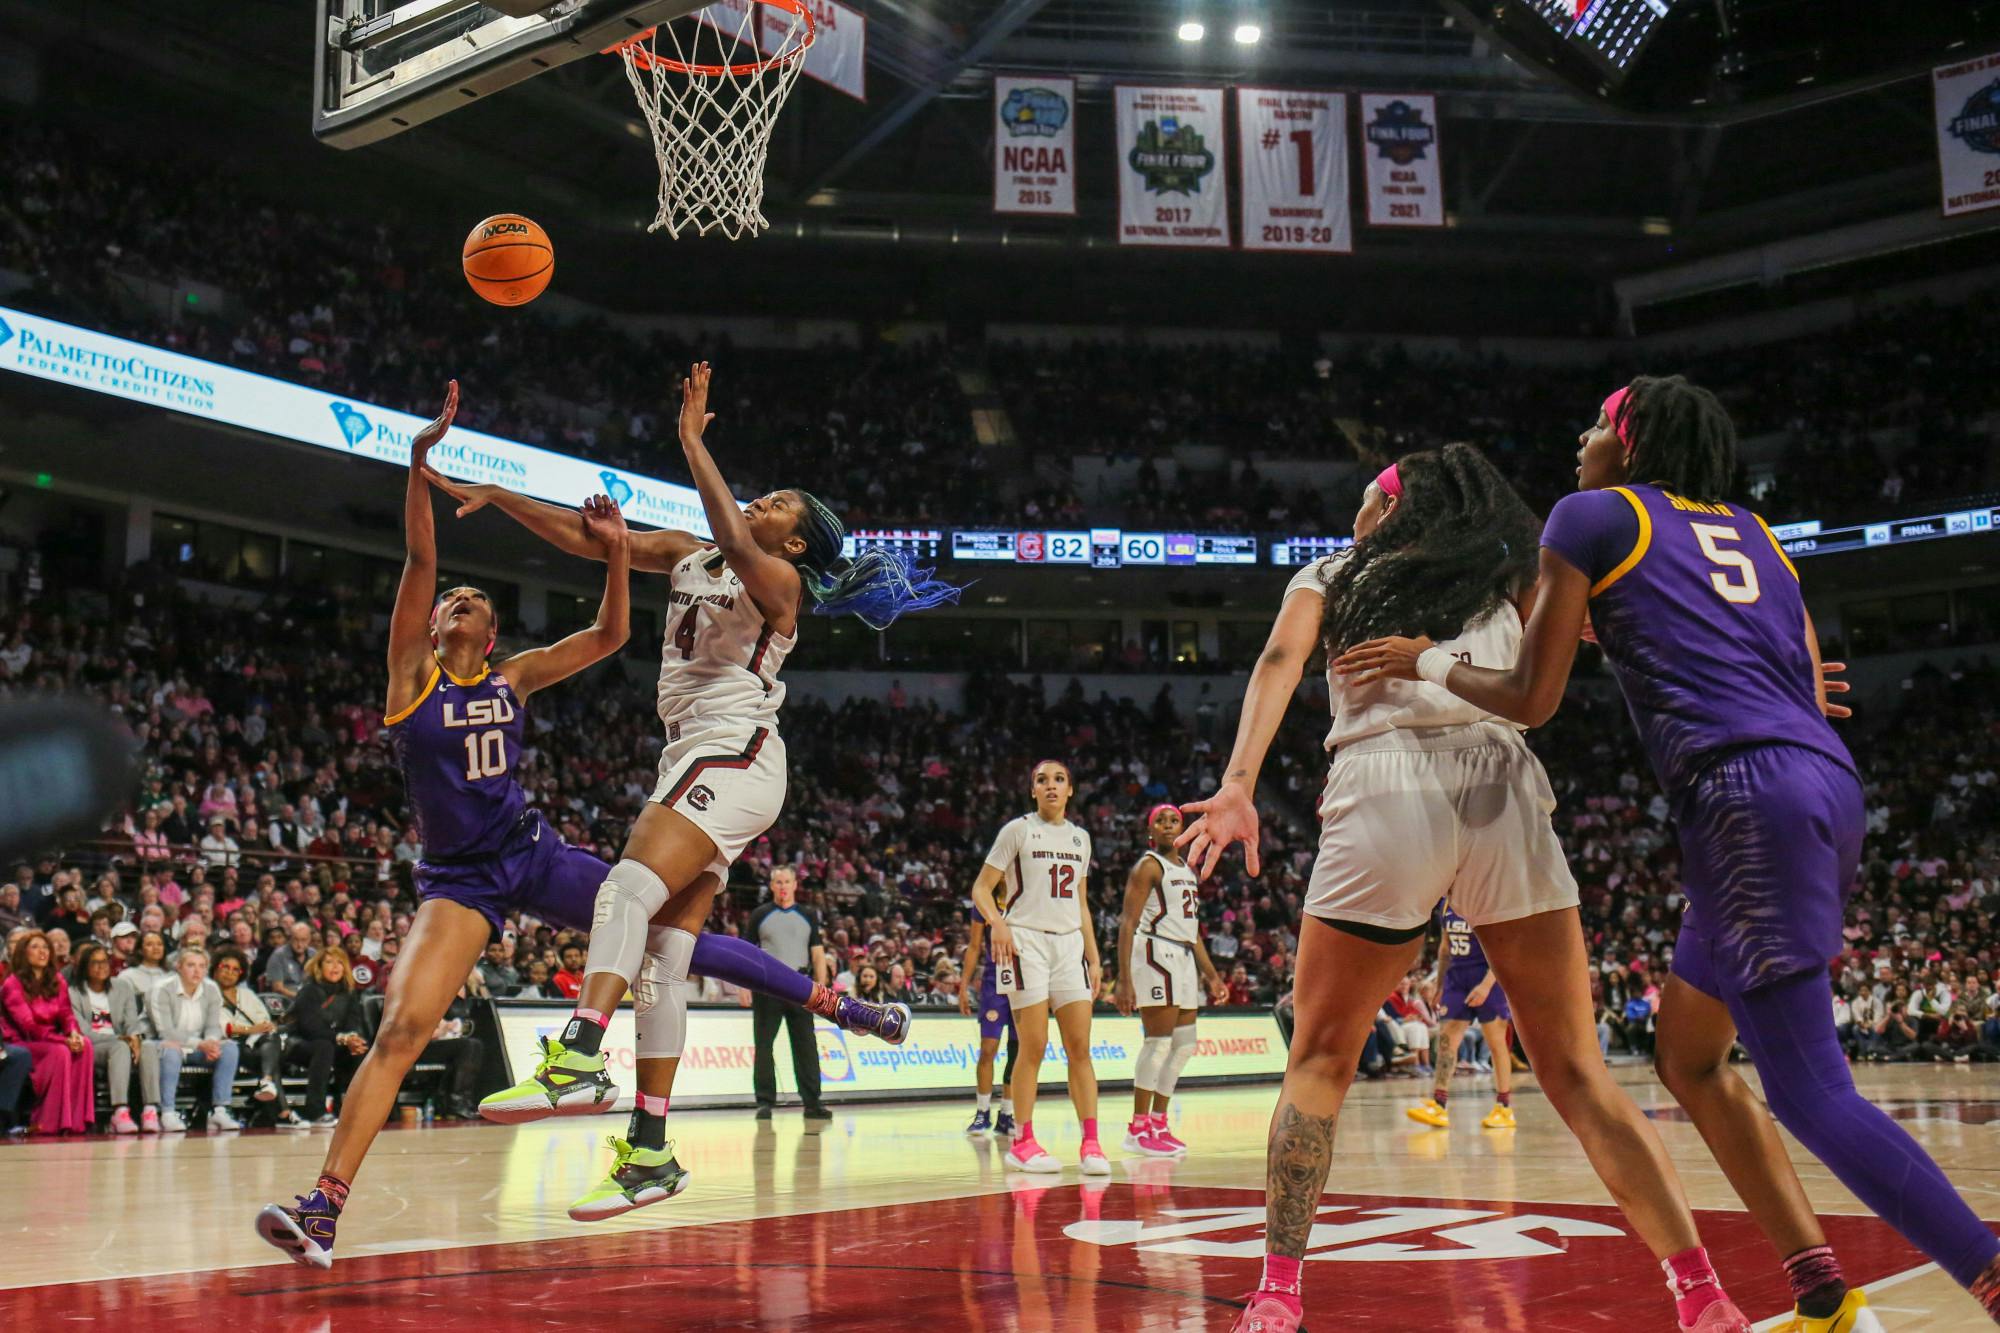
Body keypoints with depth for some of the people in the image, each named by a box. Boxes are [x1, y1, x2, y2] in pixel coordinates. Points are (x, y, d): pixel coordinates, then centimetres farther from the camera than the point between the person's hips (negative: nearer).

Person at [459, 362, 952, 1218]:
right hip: (691, 760, 8)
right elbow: (585, 539, 17)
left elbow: (737, 546, -26)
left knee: (630, 888, -29)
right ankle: (651, 1154, 1)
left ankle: (579, 1061, -42)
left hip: (735, 756, -8)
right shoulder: (687, 556, 18)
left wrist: (693, 442, -22)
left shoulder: (778, 581, -3)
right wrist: (496, 497, 11)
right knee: (663, 954, 1)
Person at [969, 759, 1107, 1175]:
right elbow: (981, 888, -3)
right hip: (1025, 941, -5)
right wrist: (996, 922, -21)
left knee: (1079, 1046, -2)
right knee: (1033, 1047, -7)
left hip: (1069, 943, 5)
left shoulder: (1080, 838, 16)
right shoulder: (1018, 830, 0)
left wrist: (1094, 957, 14)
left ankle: (1090, 1143, -1)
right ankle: (1022, 1142, 2)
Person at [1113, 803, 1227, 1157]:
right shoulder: (1148, 867, -6)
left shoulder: (1187, 870, 20)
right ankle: (1138, 1129, -6)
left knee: (1184, 1045, 9)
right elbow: (1128, 922, -13)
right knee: (1159, 1041, -11)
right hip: (1155, 955, -9)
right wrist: (1124, 979, -21)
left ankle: (1158, 1124, 15)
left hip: (1184, 958, 9)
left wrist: (1211, 975, 23)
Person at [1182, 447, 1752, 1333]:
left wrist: (1239, 783, -8)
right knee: (1574, 1069, 6)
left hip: (1383, 788, -1)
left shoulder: (1328, 577, 23)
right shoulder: (1505, 580, 27)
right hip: (1504, 788, 2)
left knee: (1320, 1060, 13)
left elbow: (1281, 660, 5)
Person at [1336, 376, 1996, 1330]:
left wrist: (1425, 661, 20)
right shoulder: (1751, 531, 25)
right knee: (1686, 1052, 17)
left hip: (1745, 796, -8)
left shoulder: (1591, 514, 6)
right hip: (1829, 785, 8)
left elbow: (1530, 698, 4)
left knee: (1810, 1092, -7)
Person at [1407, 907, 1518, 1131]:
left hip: (1488, 978, -6)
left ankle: (1504, 1109, 10)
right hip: (1456, 977, 6)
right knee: (1446, 1040, -2)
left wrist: (1486, 984, -24)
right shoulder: (1446, 907, 9)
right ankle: (1438, 1106, -4)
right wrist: (1439, 985, 19)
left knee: (1496, 1043, 1)